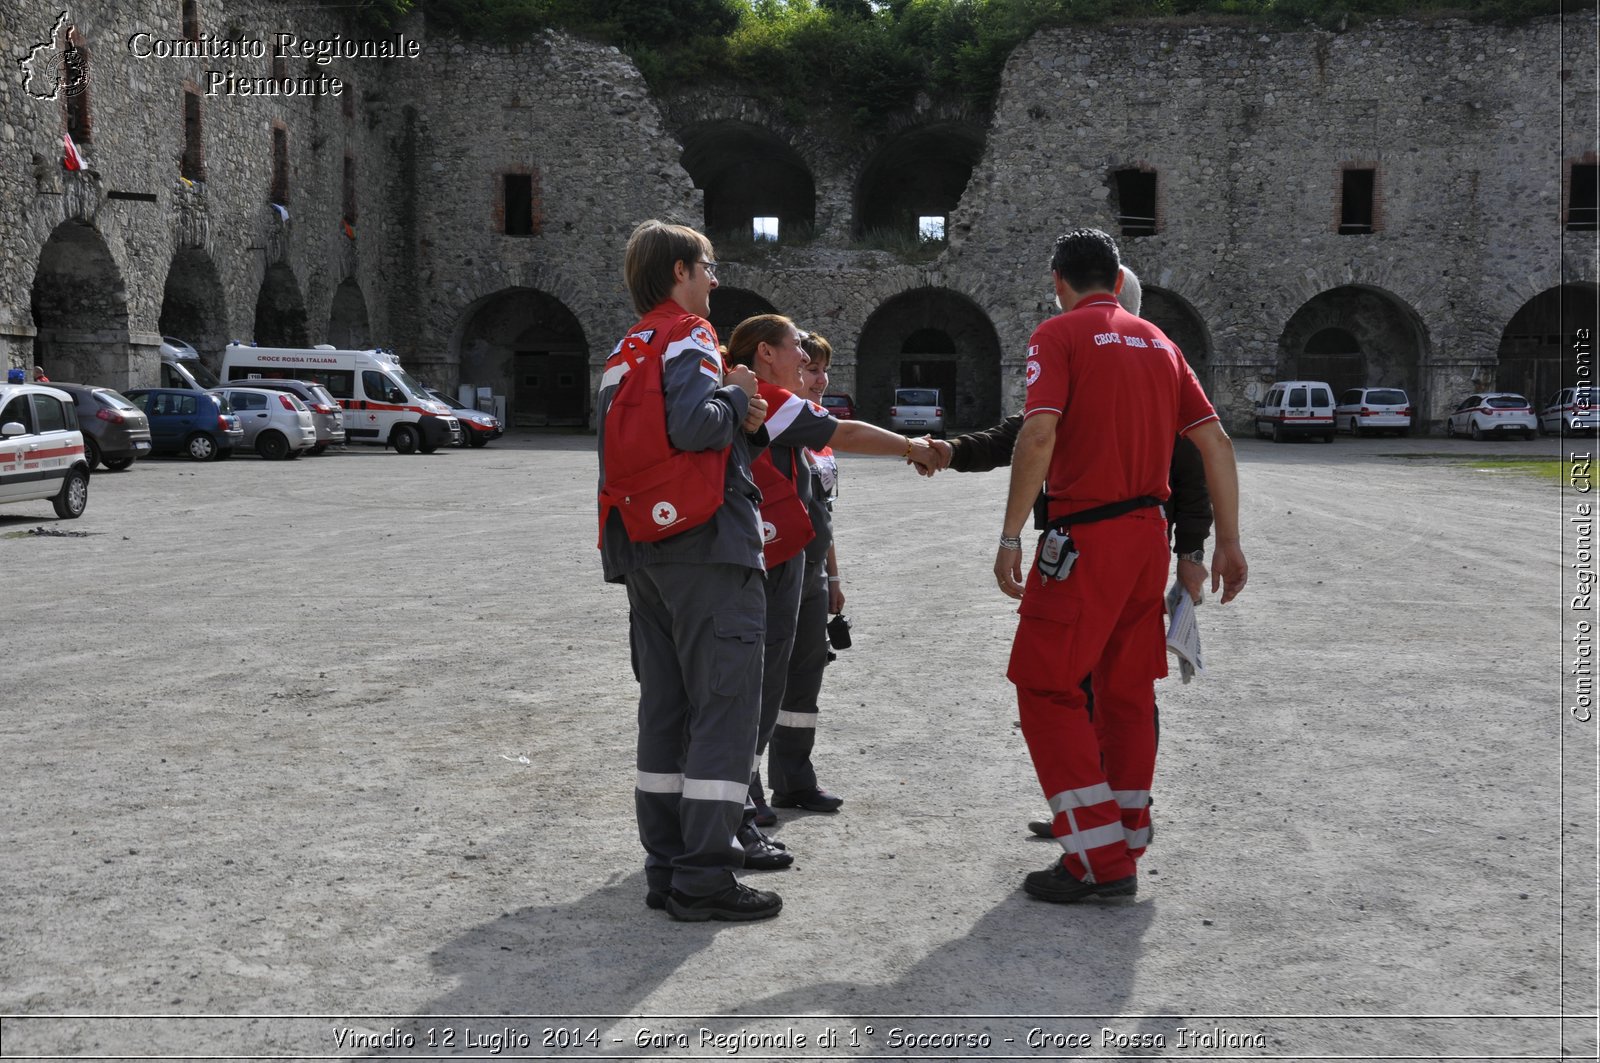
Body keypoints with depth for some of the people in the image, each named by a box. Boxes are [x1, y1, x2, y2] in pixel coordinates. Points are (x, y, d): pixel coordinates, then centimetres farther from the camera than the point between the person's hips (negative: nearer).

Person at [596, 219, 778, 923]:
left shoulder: (625, 354, 19)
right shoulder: (687, 338, -8)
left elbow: (651, 432, 16)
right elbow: (693, 425, -25)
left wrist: (732, 416, 10)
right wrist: (737, 397, -6)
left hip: (644, 550, 9)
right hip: (707, 550, -9)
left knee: (664, 706, 12)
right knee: (725, 706, -6)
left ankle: (667, 865, 17)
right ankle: (704, 878, -7)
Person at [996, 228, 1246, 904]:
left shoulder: (1058, 335, -3)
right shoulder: (1157, 341, 16)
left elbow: (1039, 433, -18)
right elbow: (1214, 441, 11)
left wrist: (1011, 535, -17)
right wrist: (1227, 542, 13)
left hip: (1085, 537, -7)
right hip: (1149, 535, 7)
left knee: (1046, 689, 0)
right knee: (1127, 692, 15)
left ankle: (1099, 861, -3)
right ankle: (1126, 845, 24)